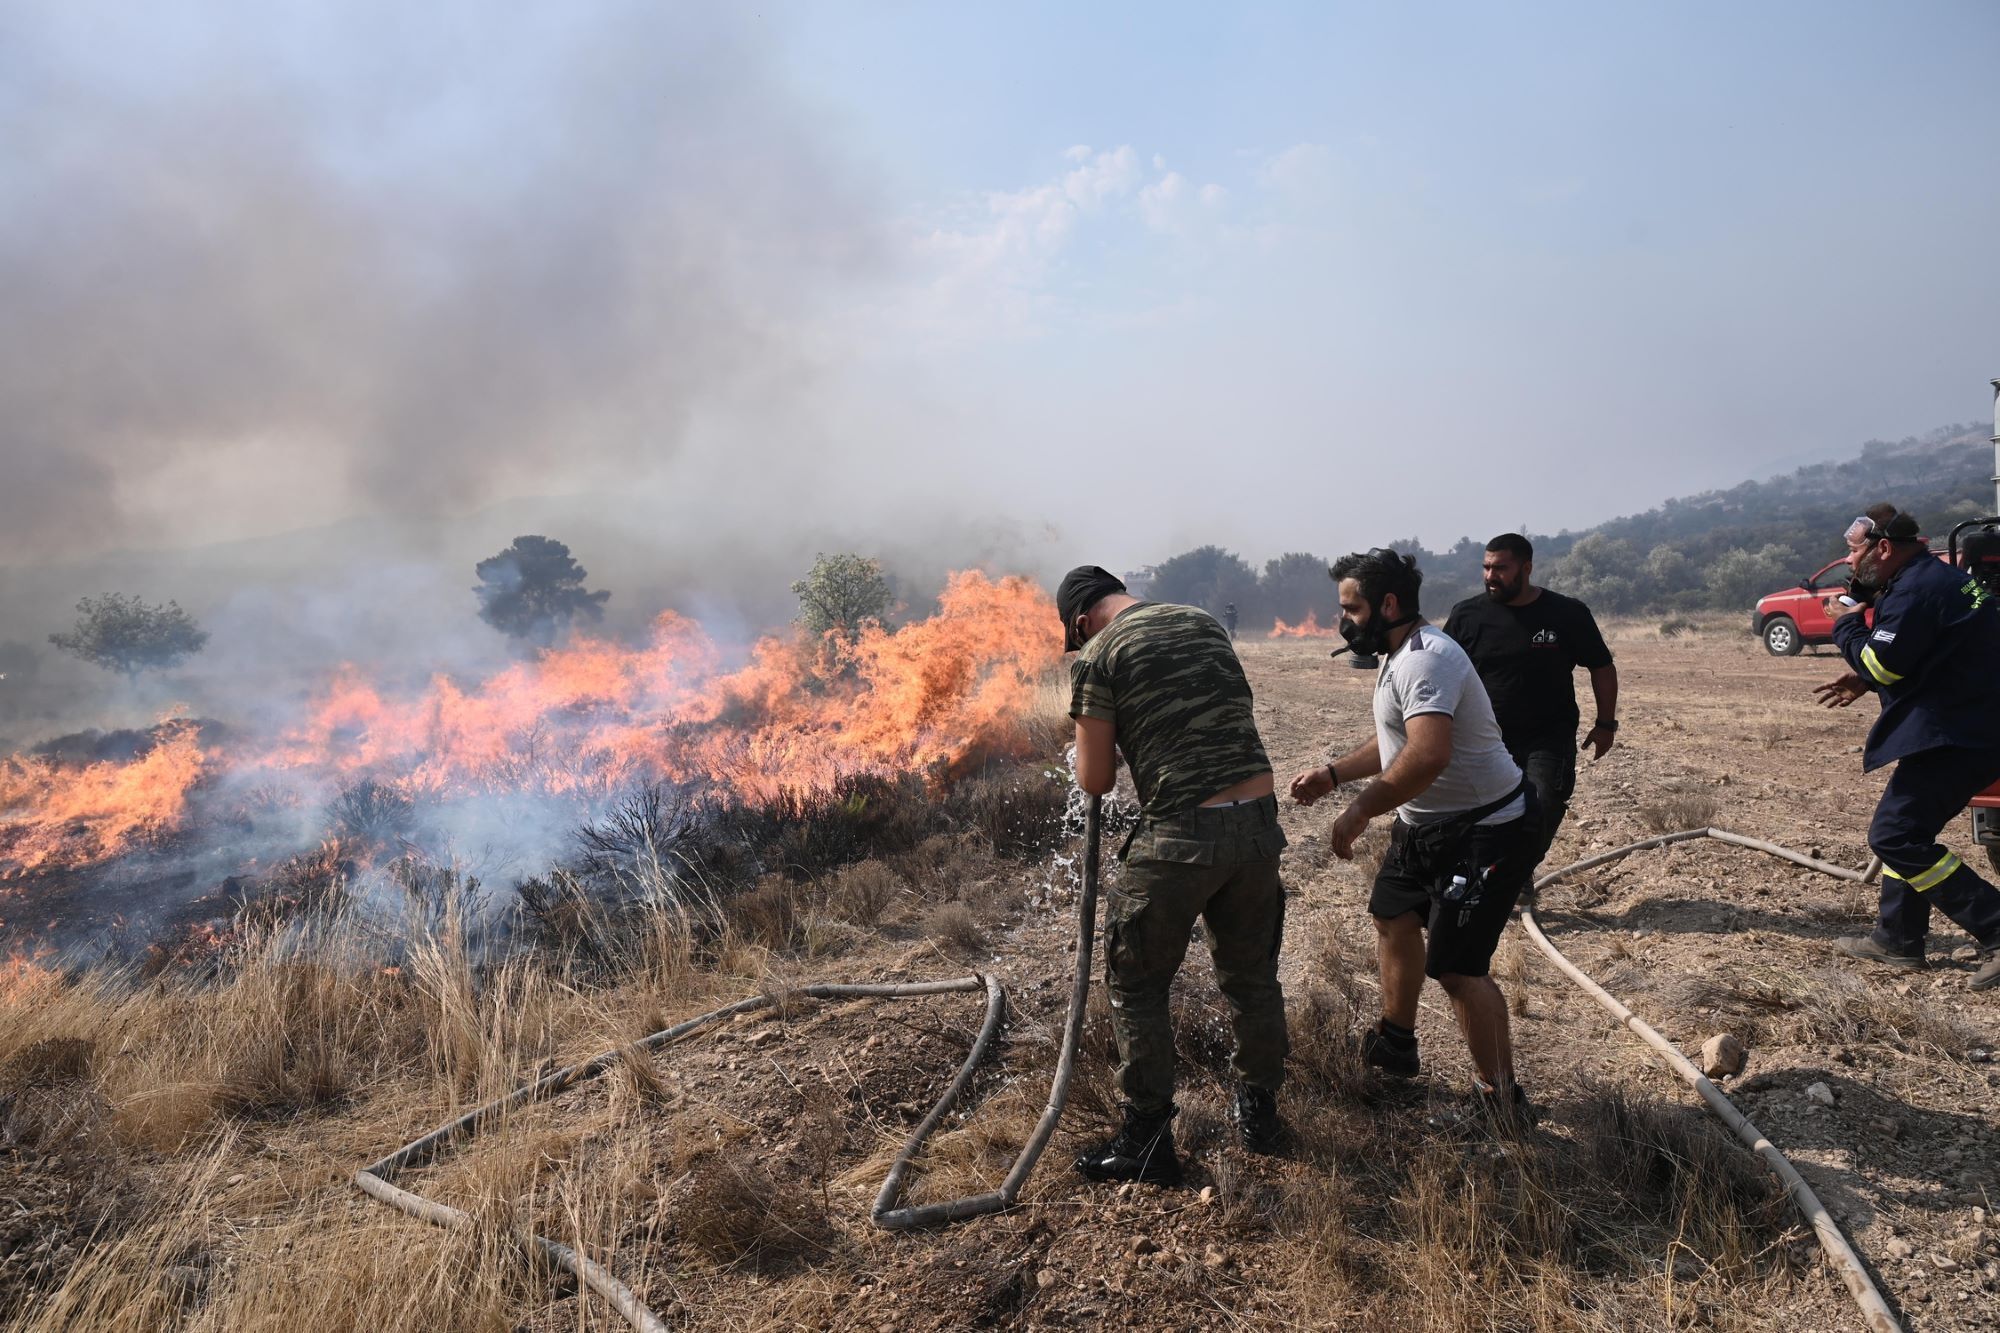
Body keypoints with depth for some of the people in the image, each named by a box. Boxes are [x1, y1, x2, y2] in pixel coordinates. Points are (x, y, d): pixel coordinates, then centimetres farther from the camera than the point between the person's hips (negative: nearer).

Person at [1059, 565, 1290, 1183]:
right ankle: (1259, 1111, 37)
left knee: (1136, 984, 11)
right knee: (1251, 974, 22)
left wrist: (1095, 747, 19)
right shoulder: (1206, 622, 13)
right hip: (1259, 823, 6)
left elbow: (1096, 781, -3)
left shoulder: (1098, 656, -4)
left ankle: (1148, 1141, 16)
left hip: (1182, 834, -6)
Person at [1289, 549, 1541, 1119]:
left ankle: (1501, 1098, 6)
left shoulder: (1425, 659, -25)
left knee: (1456, 967, -11)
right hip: (1427, 825, 11)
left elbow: (1428, 755, -39)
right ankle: (1395, 1045, 41)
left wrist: (1360, 810, -30)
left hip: (1486, 832, -11)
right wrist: (1333, 773, 11)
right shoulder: (1402, 654, 10)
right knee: (1394, 918, 22)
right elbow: (1395, 742, 22)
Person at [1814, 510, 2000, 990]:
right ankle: (1897, 938, 24)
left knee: (1894, 835, -11)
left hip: (1953, 736, -11)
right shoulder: (1931, 578, 16)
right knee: (1905, 831, 17)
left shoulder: (1918, 590, -18)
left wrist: (1846, 622, -2)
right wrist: (1866, 680, 12)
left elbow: (1881, 663, -18)